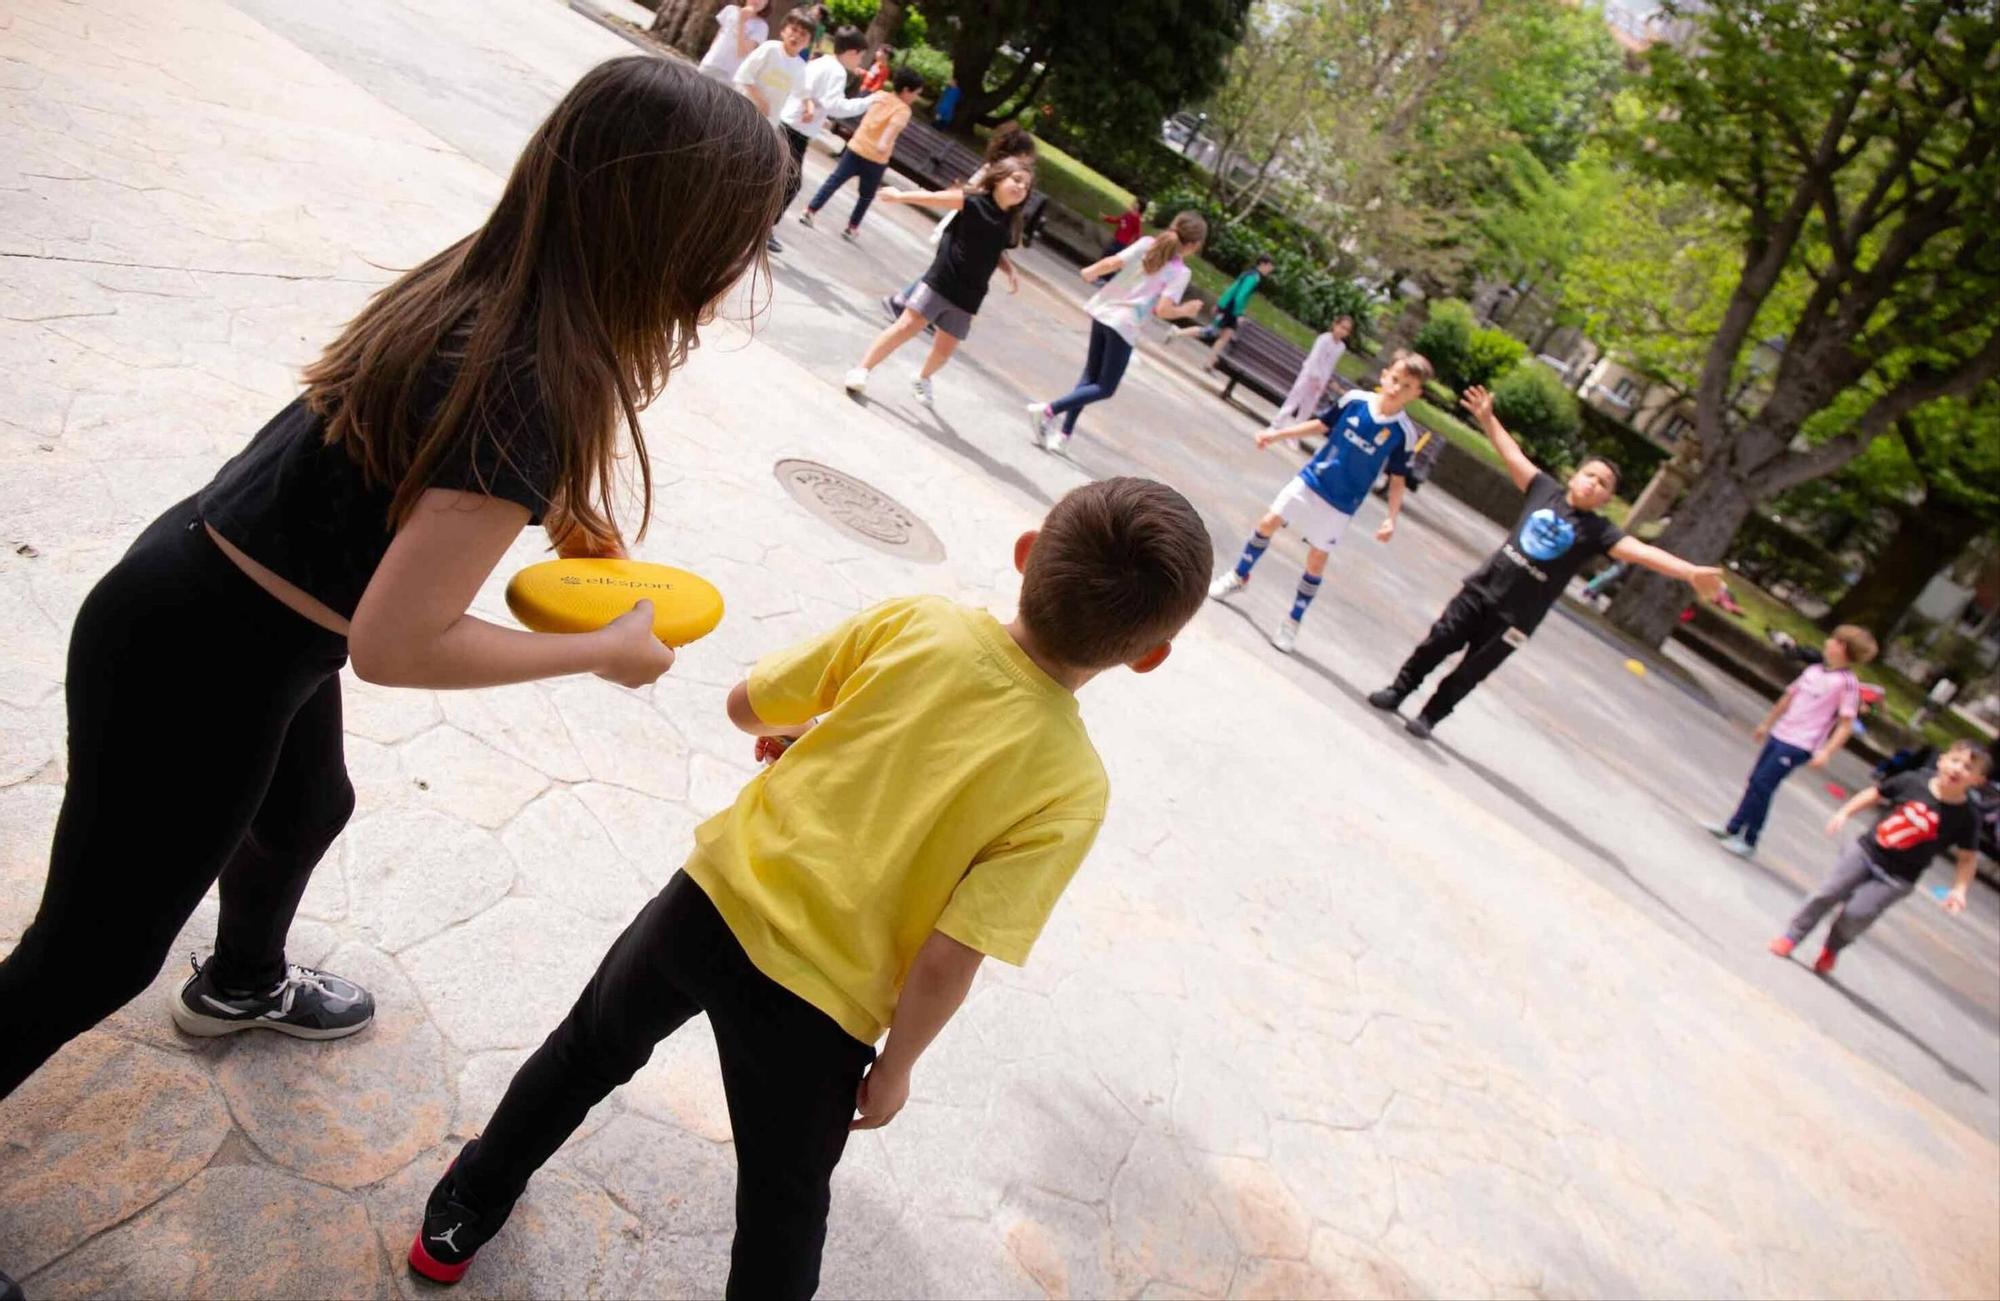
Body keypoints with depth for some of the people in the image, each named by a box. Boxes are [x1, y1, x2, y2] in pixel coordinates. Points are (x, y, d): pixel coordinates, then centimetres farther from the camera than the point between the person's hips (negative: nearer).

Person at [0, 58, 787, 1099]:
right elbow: (395, 645, -32)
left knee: (306, 809, 34)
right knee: (101, 952, 12)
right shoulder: (532, 390, -34)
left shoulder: (477, 284, -8)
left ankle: (242, 985, 65)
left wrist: (554, 509, 2)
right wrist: (604, 651, -20)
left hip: (207, 602, 9)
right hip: (199, 669, -9)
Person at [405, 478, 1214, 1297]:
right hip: (817, 1009, -2)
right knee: (783, 1215, 26)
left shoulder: (914, 621, -11)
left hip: (713, 901, 3)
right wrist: (896, 1065, -1)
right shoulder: (1072, 790, -18)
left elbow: (746, 705, -1)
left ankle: (462, 1215, 55)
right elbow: (948, 959, -19)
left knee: (589, 1051, 31)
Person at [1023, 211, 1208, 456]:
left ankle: (1063, 435, 13)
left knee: (1090, 377, 19)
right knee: (1105, 388, 7)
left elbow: (1112, 263, -5)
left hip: (1103, 311, 6)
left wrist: (1089, 272, 13)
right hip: (1124, 325, -6)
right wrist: (1185, 311, 1)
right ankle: (1047, 410, -10)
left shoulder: (1146, 243, 1)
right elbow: (1162, 310, -17)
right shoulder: (1180, 272, -9)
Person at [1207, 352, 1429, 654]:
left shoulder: (1404, 433, -15)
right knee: (1269, 522, 8)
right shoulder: (1354, 400, -11)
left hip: (1340, 506, -2)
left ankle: (1293, 622, 21)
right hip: (1311, 481, 2)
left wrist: (1392, 519, -16)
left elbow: (1397, 479, -7)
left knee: (1316, 561, 5)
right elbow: (1321, 425, 4)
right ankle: (1238, 577, 31)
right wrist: (1277, 434, 1)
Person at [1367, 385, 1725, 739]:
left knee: (1469, 673, 7)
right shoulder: (1546, 490, 0)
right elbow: (1512, 454, 3)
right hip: (1481, 589, 2)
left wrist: (1691, 572, -29)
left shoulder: (1598, 532, -6)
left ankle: (1429, 717, 25)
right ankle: (1398, 690, 30)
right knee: (1438, 643, 10)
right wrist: (1487, 418, -1)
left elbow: (1642, 552, -17)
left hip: (1517, 616, -1)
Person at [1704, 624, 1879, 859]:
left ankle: (1749, 841, 2)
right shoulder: (1814, 670, 8)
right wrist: (1767, 723, 28)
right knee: (1755, 780, 12)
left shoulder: (1848, 683, -12)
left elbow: (1846, 725, -14)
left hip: (1798, 747, -7)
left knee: (1761, 785, -8)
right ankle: (1732, 828, 25)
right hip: (1779, 734, 7)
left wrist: (1826, 752, -23)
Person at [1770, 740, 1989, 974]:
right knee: (1826, 894, 0)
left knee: (1857, 913, -12)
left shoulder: (1967, 816, -12)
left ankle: (1830, 950, 16)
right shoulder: (1913, 781, -10)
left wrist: (1959, 889, -12)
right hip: (1865, 850, 2)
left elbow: (1968, 857, -1)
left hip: (1897, 877, -2)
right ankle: (1791, 937, 19)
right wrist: (1844, 812, 0)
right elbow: (1876, 794, 7)